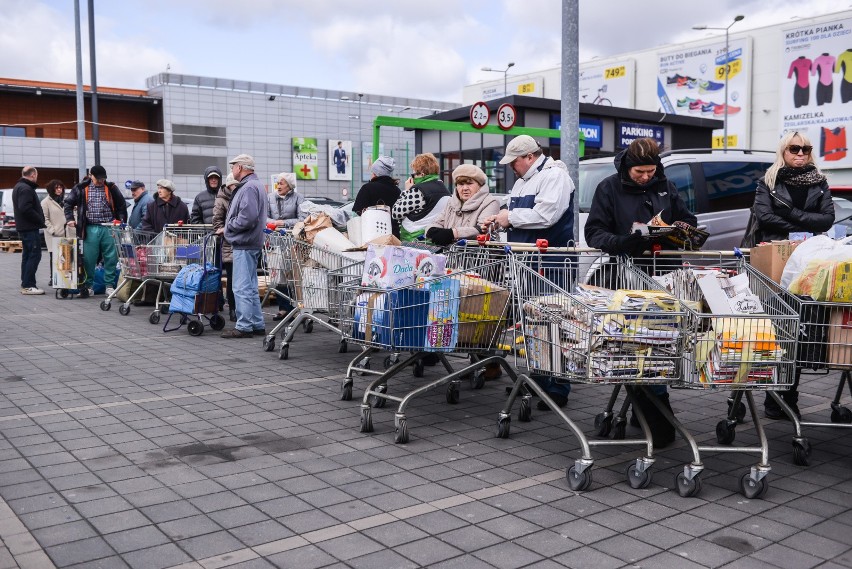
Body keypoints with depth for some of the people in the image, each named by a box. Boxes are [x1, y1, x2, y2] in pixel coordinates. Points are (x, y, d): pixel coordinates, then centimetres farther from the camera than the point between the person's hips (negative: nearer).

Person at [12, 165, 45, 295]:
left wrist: (39, 220, 12)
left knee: (27, 255, 15)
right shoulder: (26, 189, -16)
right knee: (34, 255, -9)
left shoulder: (19, 186, 18)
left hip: (23, 228, 11)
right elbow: (26, 209, -26)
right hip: (30, 228, -11)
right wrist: (40, 220, -16)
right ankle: (28, 285, -10)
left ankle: (25, 284, 19)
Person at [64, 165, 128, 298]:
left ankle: (109, 286, 9)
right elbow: (68, 203, 14)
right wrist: (69, 219, 3)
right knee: (88, 259, 1)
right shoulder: (81, 188, 6)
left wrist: (121, 222, 5)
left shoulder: (111, 188, 7)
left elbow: (121, 206, 14)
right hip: (90, 229, -1)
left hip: (108, 228, 1)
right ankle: (88, 286, 11)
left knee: (111, 258, 0)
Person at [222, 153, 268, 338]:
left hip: (244, 244, -11)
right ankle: (257, 325, 19)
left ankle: (244, 327, -4)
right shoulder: (257, 185, 18)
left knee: (242, 287, -7)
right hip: (252, 242, 11)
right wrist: (231, 226, 14)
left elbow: (248, 217, -26)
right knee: (250, 287, 15)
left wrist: (230, 226, -10)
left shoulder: (249, 188, -15)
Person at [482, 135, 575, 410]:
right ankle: (536, 378, 27)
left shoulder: (554, 175, -10)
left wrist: (510, 216, -13)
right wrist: (499, 220, 9)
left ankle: (557, 389, -4)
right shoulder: (523, 180, 20)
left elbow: (545, 214, -23)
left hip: (550, 263, -10)